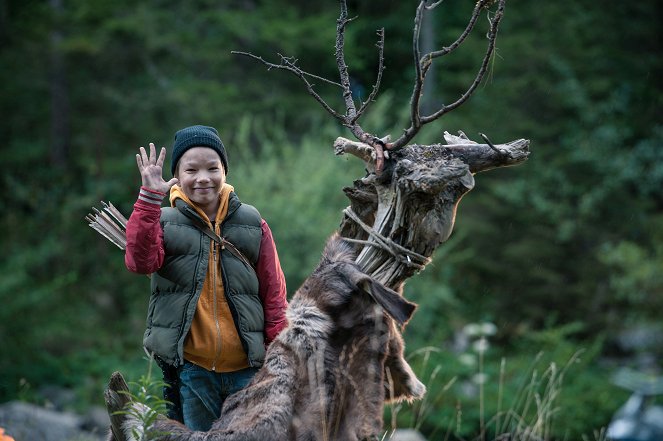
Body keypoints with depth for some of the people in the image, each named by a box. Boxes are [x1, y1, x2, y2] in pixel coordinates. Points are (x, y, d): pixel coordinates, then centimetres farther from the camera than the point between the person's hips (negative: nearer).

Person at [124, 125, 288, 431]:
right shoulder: (164, 222, 5)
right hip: (188, 370, -1)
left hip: (246, 370, 1)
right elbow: (140, 261, -16)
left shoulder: (252, 224, 7)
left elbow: (274, 295, 8)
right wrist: (149, 197, -21)